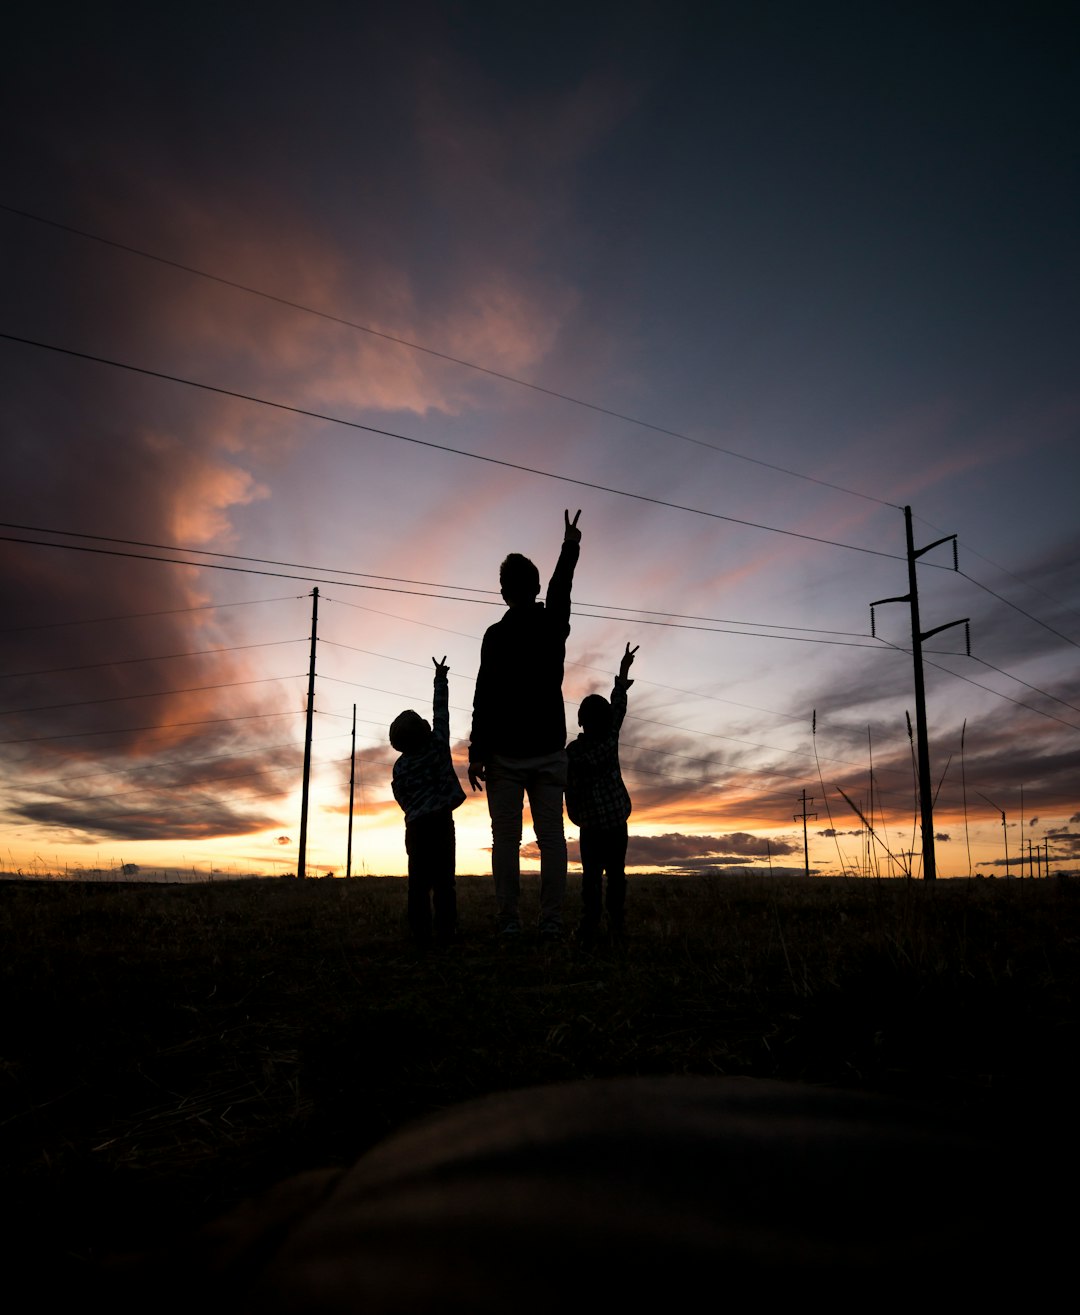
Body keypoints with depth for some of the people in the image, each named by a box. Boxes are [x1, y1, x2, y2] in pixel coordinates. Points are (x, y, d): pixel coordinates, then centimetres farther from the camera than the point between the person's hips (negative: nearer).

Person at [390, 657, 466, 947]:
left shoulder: (400, 766, 5)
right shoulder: (438, 744, 1)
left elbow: (403, 799, 9)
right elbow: (440, 710, 9)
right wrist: (440, 678, 18)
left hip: (416, 826, 1)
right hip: (441, 820, -1)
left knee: (419, 883, 2)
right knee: (443, 880, -1)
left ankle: (421, 936, -3)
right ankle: (445, 934, -7)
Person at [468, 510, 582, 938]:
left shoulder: (498, 635, -7)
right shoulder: (554, 625, 6)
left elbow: (486, 697, -11)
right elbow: (560, 589, 28)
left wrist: (477, 753, -7)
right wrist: (570, 547, 44)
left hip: (507, 753, -3)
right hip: (549, 751, 3)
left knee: (506, 838, 0)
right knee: (551, 837, 2)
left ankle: (509, 921, -1)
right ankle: (551, 921, 0)